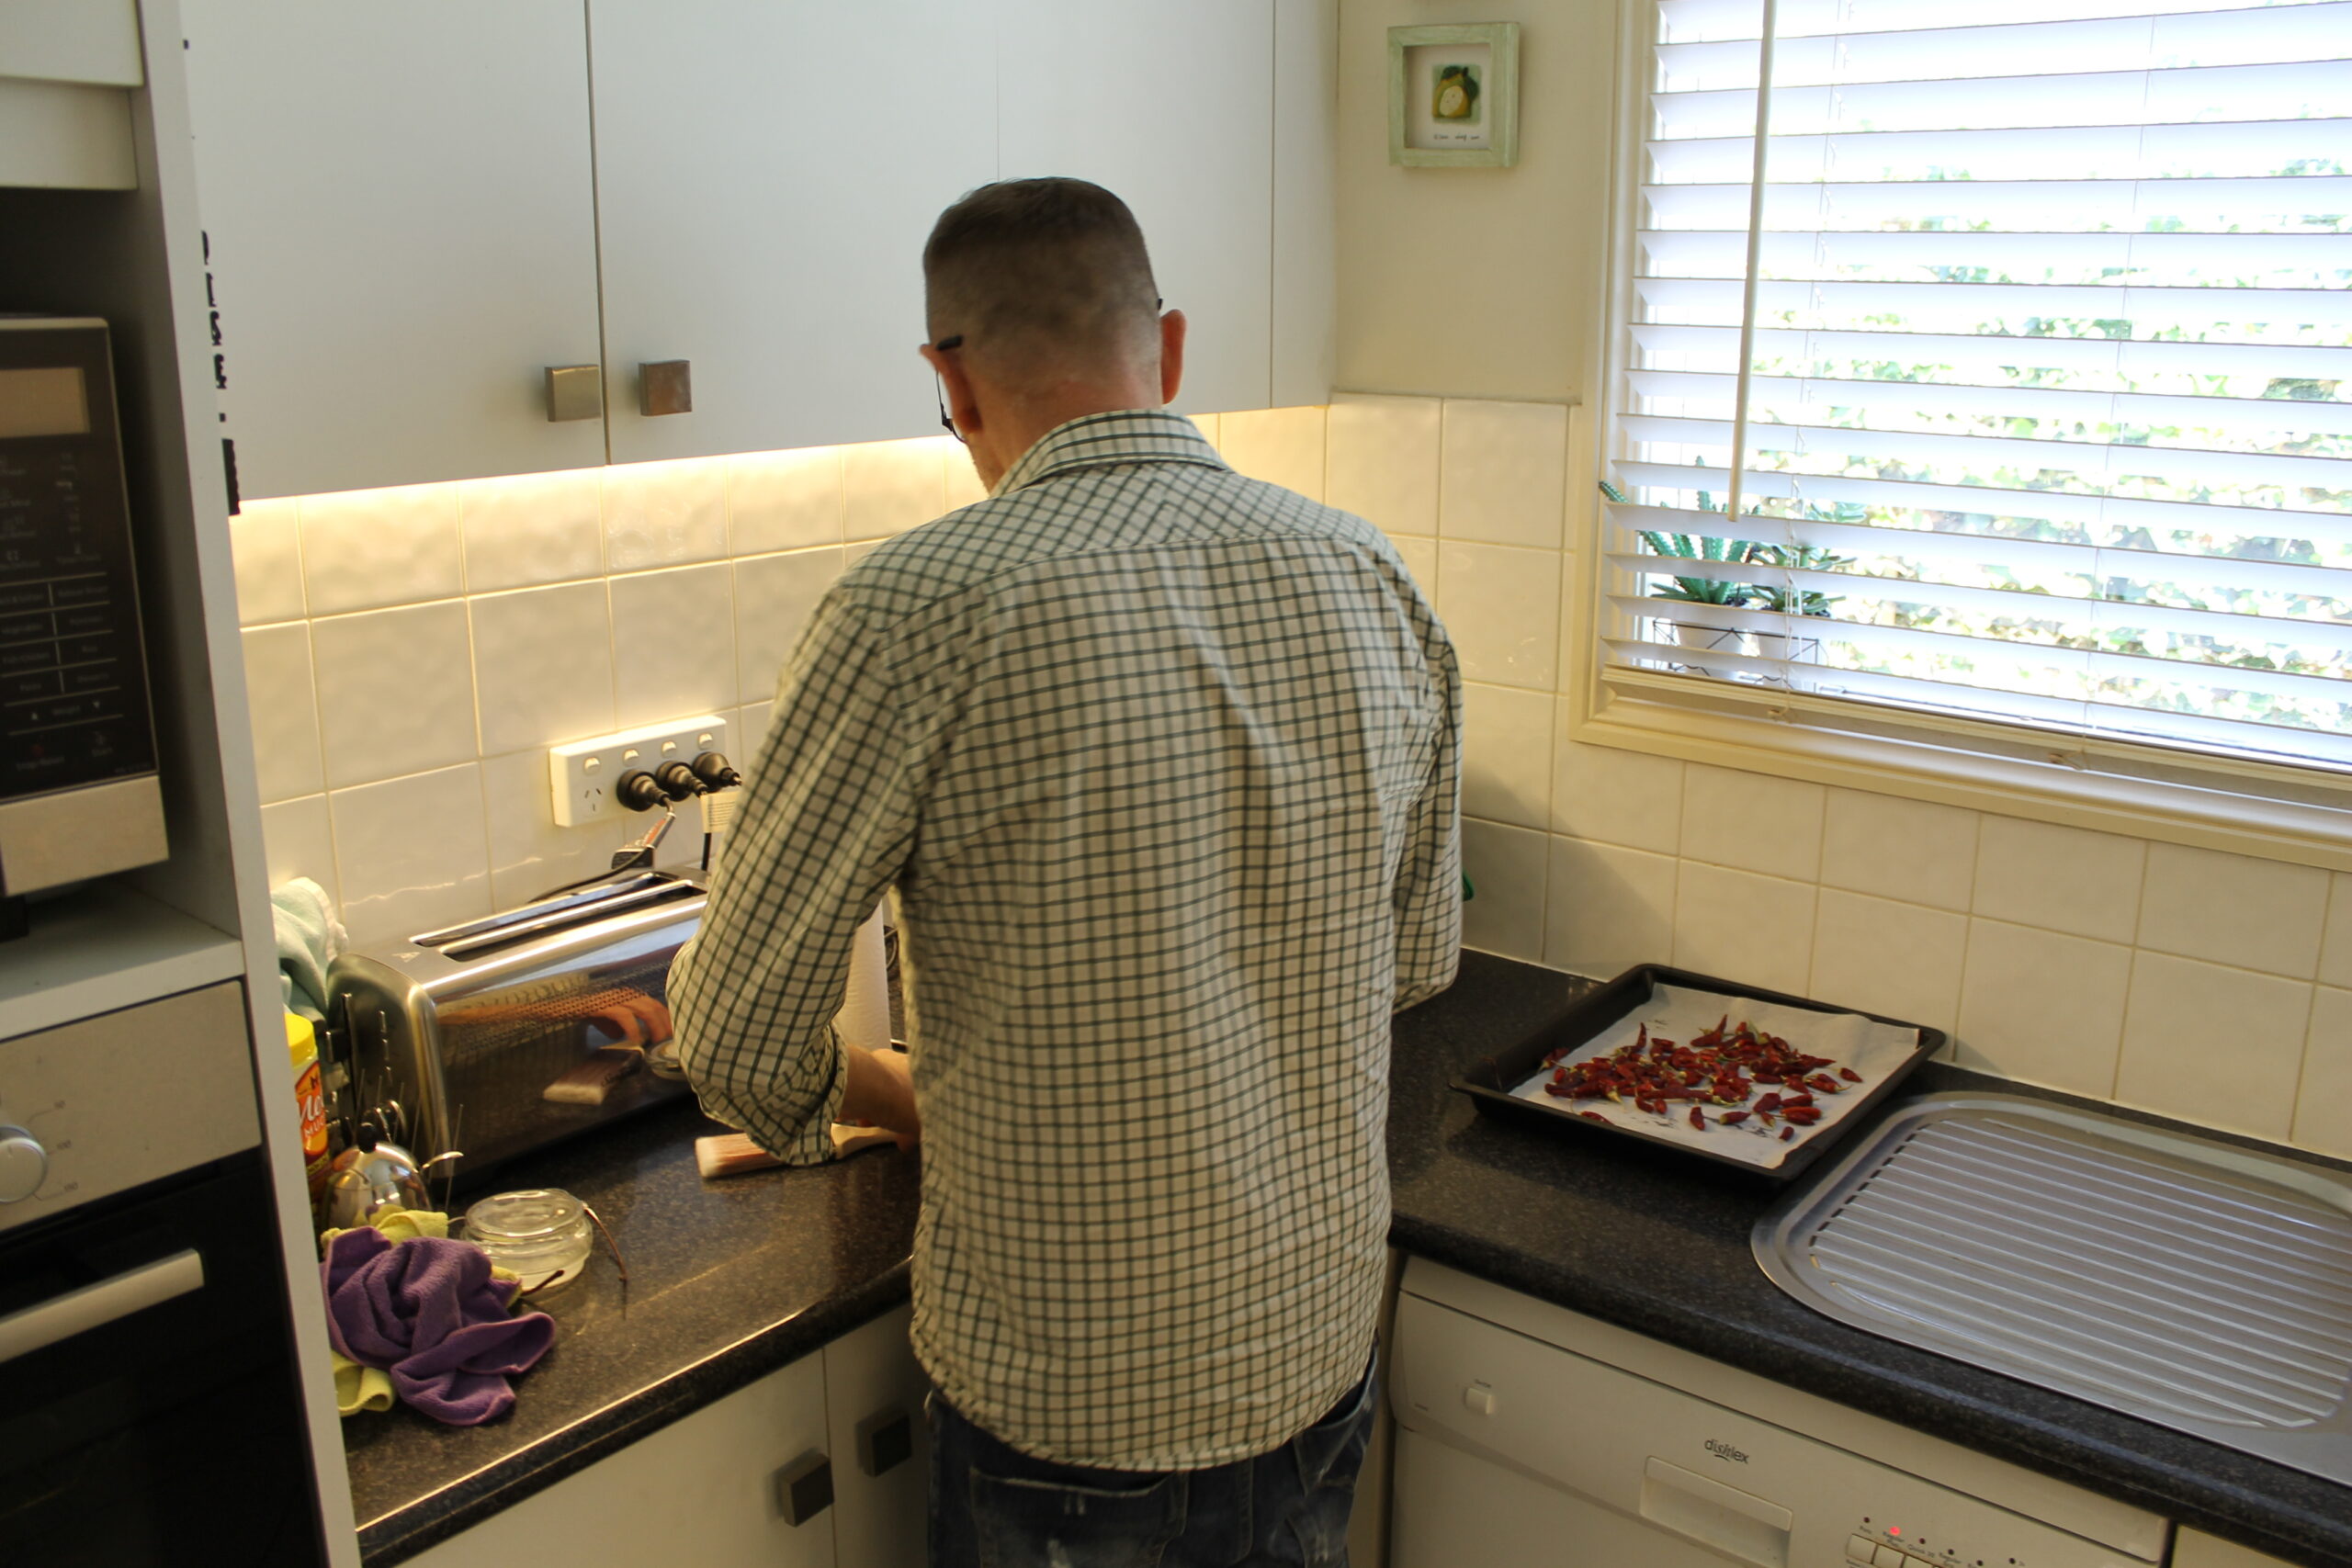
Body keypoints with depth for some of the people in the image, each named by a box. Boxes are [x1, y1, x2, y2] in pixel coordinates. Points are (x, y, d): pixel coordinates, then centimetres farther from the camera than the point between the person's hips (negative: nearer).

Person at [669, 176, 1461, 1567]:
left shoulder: (922, 609, -22)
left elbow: (741, 1032, -13)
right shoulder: (1372, 580, -6)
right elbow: (1424, 956, 6)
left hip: (1064, 1396, -4)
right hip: (1319, 1351, 5)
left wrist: (844, 1099, 8)